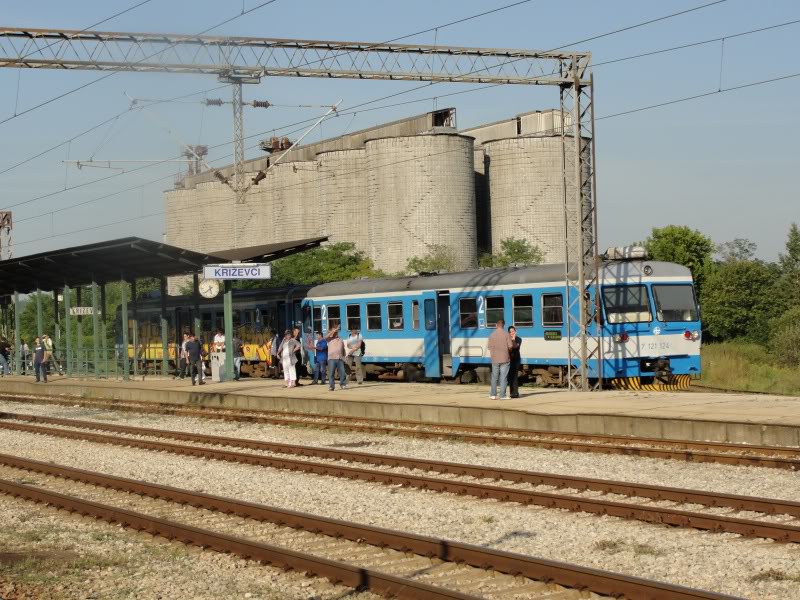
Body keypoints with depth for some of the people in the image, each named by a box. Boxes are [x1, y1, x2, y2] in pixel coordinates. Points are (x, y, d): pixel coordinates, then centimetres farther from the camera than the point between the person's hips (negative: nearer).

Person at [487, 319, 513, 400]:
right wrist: (509, 351, 14)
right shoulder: (506, 335, -7)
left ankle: (493, 394, 12)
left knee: (494, 377, 12)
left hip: (495, 359, 2)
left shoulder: (492, 335, 0)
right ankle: (502, 395, -2)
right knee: (503, 378, 0)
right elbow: (510, 346, -8)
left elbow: (490, 347, 1)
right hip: (505, 359, -2)